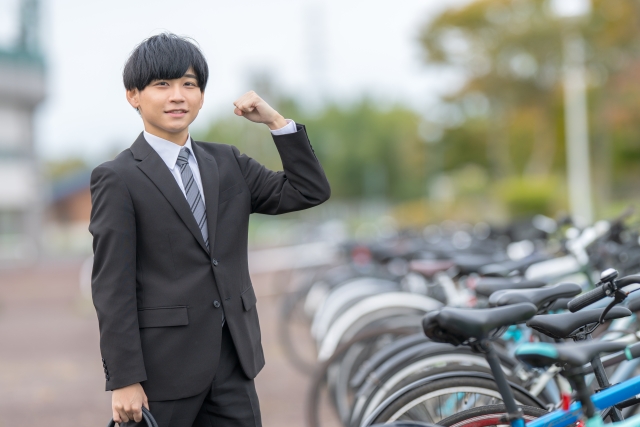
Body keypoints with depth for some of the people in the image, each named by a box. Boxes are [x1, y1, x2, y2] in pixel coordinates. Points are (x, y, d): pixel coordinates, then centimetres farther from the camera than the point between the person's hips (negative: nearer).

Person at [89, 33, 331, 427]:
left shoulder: (228, 164, 11)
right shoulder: (118, 179, -6)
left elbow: (311, 191, 9)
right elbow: (112, 287, -10)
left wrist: (276, 120, 0)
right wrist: (123, 380, -14)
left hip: (233, 364, 5)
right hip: (160, 369, -5)